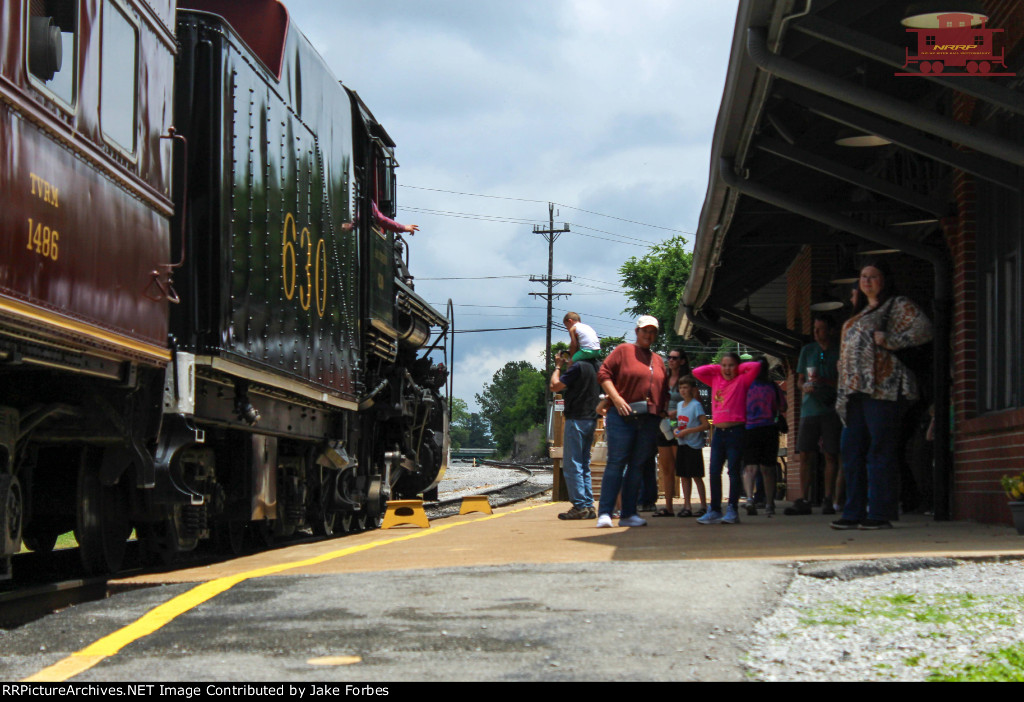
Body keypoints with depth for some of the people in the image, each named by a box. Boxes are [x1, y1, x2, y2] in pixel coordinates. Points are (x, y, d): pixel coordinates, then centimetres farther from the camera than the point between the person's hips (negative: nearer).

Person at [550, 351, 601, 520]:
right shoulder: (599, 367, 8)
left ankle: (580, 506, -9)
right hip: (592, 419, 8)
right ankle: (588, 505, 12)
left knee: (572, 465, -5)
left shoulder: (579, 367, -16)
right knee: (584, 464, 14)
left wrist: (559, 366, 1)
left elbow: (555, 386, -14)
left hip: (576, 420, -8)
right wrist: (567, 365, 25)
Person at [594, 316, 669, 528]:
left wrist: (665, 408, 10)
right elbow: (603, 373, -4)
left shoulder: (658, 360, 20)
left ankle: (628, 514, 9)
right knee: (616, 463, -9)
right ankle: (604, 513, -10)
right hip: (623, 416, -5)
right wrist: (616, 398, -14)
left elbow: (664, 389, 27)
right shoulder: (623, 351, 4)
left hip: (649, 420, 6)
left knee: (637, 466, 5)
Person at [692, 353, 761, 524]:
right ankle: (715, 511, 6)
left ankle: (732, 510, -3)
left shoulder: (742, 381, 2)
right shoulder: (715, 380, 14)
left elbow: (756, 366, -11)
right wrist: (716, 368, 11)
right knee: (714, 472, 2)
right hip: (718, 431, 5)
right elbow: (697, 372, 12)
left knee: (734, 471, -4)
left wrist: (739, 367, 3)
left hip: (735, 431, -5)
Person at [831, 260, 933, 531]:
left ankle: (881, 514, -8)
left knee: (880, 450, -9)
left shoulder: (899, 305, 3)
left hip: (881, 386, -8)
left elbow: (924, 329, -13)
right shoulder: (860, 313, 26)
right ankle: (854, 512, 8)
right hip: (855, 388, 8)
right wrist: (843, 392, 19)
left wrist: (889, 340, -15)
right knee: (851, 449, 5)